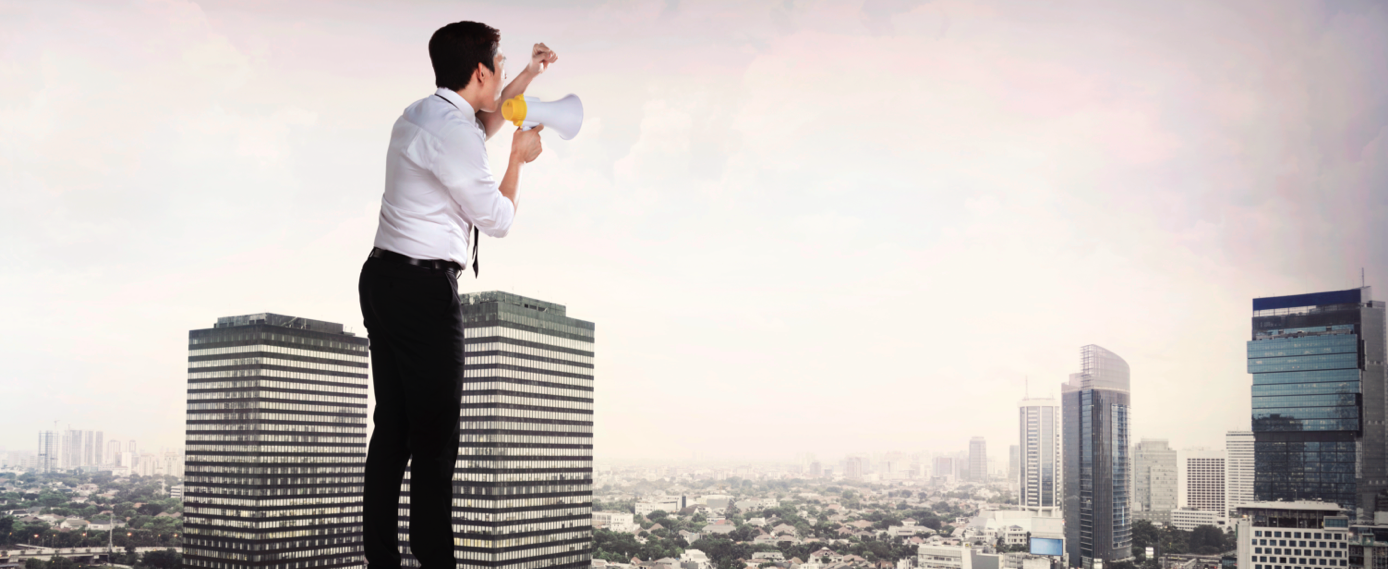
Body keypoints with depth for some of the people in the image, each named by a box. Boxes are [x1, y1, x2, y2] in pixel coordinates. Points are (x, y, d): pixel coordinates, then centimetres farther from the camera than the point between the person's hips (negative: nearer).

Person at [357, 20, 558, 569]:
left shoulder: (421, 114, 15)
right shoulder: (452, 132, -15)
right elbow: (498, 219, -7)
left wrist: (527, 76, 38)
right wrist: (519, 157, 8)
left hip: (383, 278, 10)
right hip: (424, 289, -10)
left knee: (392, 426, 11)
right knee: (435, 436, -4)